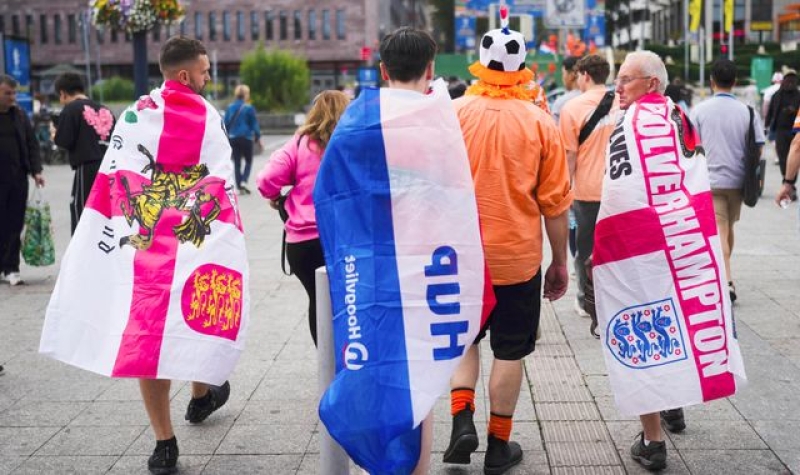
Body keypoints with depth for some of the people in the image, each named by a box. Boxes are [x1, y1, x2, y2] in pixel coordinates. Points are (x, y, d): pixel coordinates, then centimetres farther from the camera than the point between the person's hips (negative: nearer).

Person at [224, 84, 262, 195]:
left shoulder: (229, 108, 3)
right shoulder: (249, 108, -8)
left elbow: (226, 124, 6)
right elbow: (254, 124, -5)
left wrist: (226, 138, 14)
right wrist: (258, 138, 4)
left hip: (233, 138, 3)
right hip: (246, 138, -3)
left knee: (237, 163, 10)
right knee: (248, 161, 12)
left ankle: (239, 186, 7)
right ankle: (244, 181, -8)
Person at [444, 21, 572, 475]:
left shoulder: (454, 114, -6)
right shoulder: (540, 122, -7)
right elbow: (555, 203, -5)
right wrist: (560, 263, 6)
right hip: (518, 258, -1)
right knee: (509, 351, 12)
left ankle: (462, 422, 7)